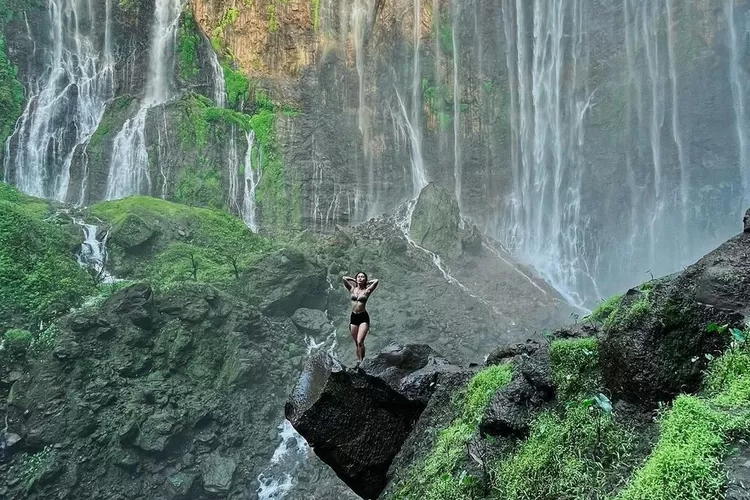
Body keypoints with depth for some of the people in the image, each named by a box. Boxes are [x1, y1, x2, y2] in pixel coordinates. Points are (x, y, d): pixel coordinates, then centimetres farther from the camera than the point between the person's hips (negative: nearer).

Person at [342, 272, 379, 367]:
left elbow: (376, 281, -10)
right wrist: (354, 280, 11)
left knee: (360, 342, -15)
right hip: (353, 317, 4)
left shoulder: (367, 291, 0)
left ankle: (361, 361, -11)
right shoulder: (352, 289, 8)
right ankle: (358, 361, 12)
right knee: (356, 343, 6)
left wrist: (367, 282, 5)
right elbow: (344, 278, 4)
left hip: (363, 317, -3)